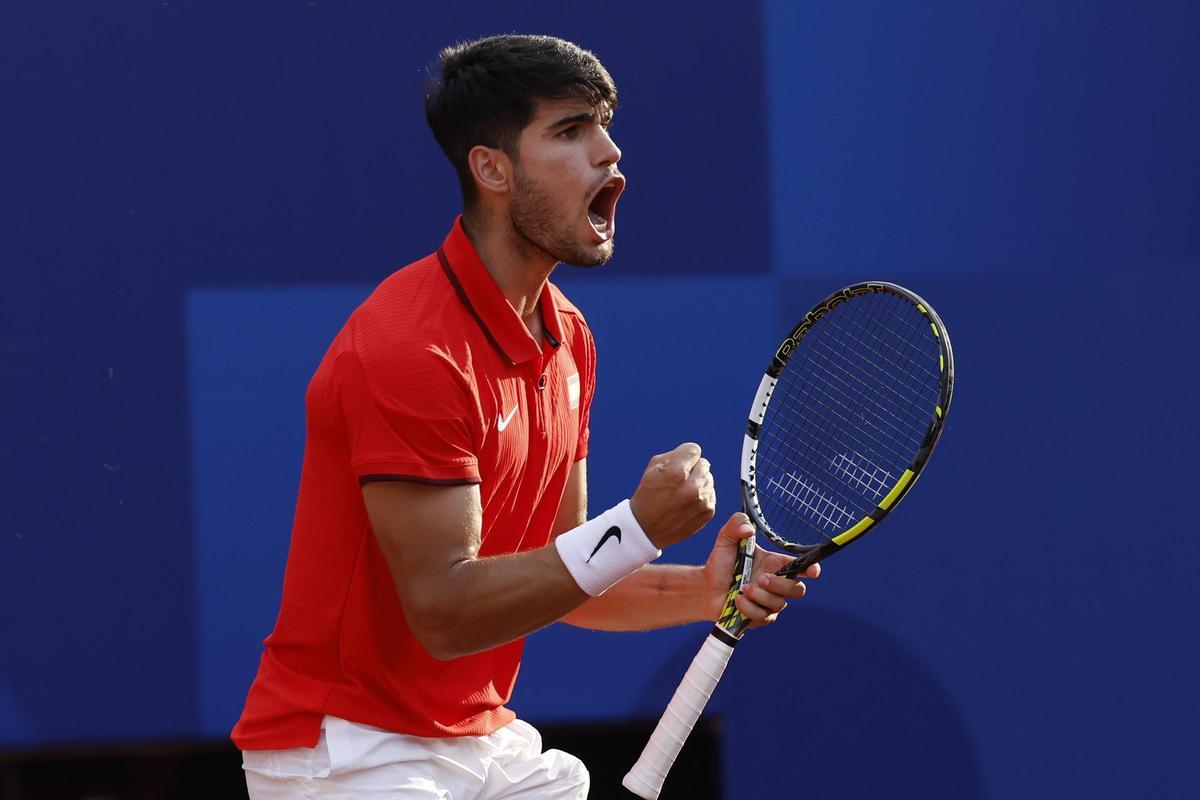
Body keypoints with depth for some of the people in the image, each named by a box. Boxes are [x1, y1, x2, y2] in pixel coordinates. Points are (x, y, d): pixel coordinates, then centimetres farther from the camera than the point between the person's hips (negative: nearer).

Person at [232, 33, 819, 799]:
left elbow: (553, 578, 11)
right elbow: (444, 610, -24)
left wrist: (704, 588, -4)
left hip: (483, 738, 9)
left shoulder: (567, 336, 7)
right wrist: (639, 529, -26)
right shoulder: (409, 350, -21)